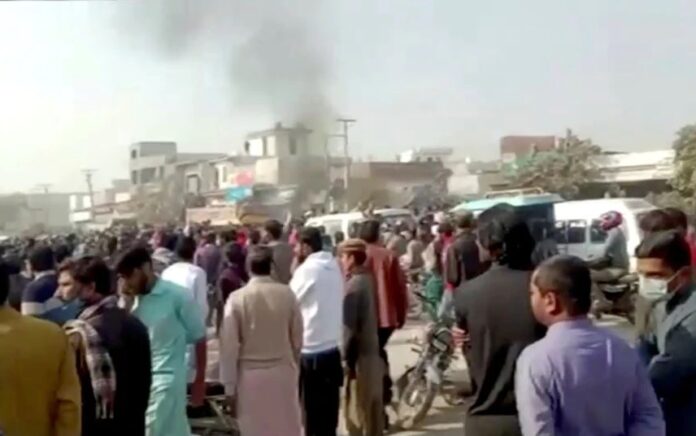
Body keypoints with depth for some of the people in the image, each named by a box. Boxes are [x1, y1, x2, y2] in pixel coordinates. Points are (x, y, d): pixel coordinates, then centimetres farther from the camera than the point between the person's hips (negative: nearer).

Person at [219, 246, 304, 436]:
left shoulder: (237, 298, -11)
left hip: (250, 375, -1)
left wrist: (229, 385, -1)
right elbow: (297, 337, 2)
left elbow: (229, 345, -9)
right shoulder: (287, 294, -6)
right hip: (283, 372, 2)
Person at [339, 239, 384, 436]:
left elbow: (350, 327, -20)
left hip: (359, 355, -9)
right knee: (373, 406, 16)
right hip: (372, 351, 9)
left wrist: (346, 358, -15)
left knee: (357, 410, -1)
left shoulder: (353, 285, -18)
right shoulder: (368, 279, 8)